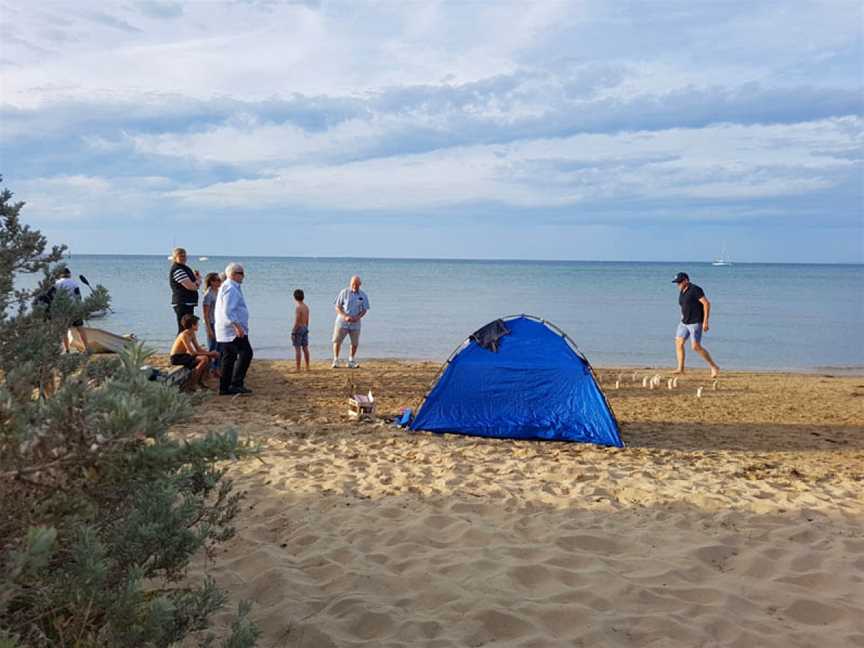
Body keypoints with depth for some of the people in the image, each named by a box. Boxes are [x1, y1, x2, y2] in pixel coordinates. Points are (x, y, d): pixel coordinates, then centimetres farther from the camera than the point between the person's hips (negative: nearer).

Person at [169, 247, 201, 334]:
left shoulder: (184, 268, 19)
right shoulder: (177, 270, -13)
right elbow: (190, 286, -20)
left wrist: (197, 279, 0)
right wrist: (198, 280, 0)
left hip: (188, 304, 10)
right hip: (183, 304, -10)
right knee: (184, 330, -11)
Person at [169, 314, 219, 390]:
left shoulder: (192, 334, 6)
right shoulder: (184, 335, -22)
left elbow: (198, 348, 8)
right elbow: (192, 353, -26)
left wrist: (209, 353, -9)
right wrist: (209, 353, -22)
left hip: (183, 355, 9)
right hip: (177, 358, -9)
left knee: (208, 357, 5)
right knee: (204, 359, -24)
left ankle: (200, 380, 12)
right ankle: (190, 383, -18)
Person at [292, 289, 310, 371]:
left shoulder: (298, 308, -17)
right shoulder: (306, 307, 7)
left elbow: (296, 322, -19)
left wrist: (293, 332, -14)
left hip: (298, 329, -8)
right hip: (305, 328, 8)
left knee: (297, 349, -4)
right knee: (305, 348, 11)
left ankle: (298, 368, -3)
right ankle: (307, 366, 15)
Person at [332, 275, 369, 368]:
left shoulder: (363, 295, 1)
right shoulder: (344, 292, -6)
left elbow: (364, 310, 5)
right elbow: (337, 307, -4)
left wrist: (358, 317, -14)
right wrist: (345, 317, -19)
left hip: (355, 323, 2)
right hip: (342, 322, -2)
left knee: (355, 343, 5)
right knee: (337, 341, -2)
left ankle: (351, 361, 20)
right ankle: (335, 361, 11)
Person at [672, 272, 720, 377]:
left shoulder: (695, 289, -16)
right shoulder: (682, 292, 11)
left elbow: (707, 304, -19)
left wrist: (705, 321, -22)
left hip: (696, 322, -9)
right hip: (685, 322, 9)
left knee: (696, 347, -12)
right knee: (678, 342, 2)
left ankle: (714, 367, 0)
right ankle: (680, 369, 6)